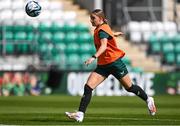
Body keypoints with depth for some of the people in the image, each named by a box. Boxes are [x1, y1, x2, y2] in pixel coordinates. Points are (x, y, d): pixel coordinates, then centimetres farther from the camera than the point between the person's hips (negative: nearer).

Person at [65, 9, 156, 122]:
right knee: (88, 87, -10)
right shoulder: (98, 29, 8)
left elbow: (104, 46, -34)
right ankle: (80, 114, -16)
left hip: (114, 62, -8)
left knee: (129, 87, 8)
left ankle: (148, 100, 33)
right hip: (103, 65, 8)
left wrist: (94, 57, -49)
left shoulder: (102, 30, -17)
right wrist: (114, 34, 55)